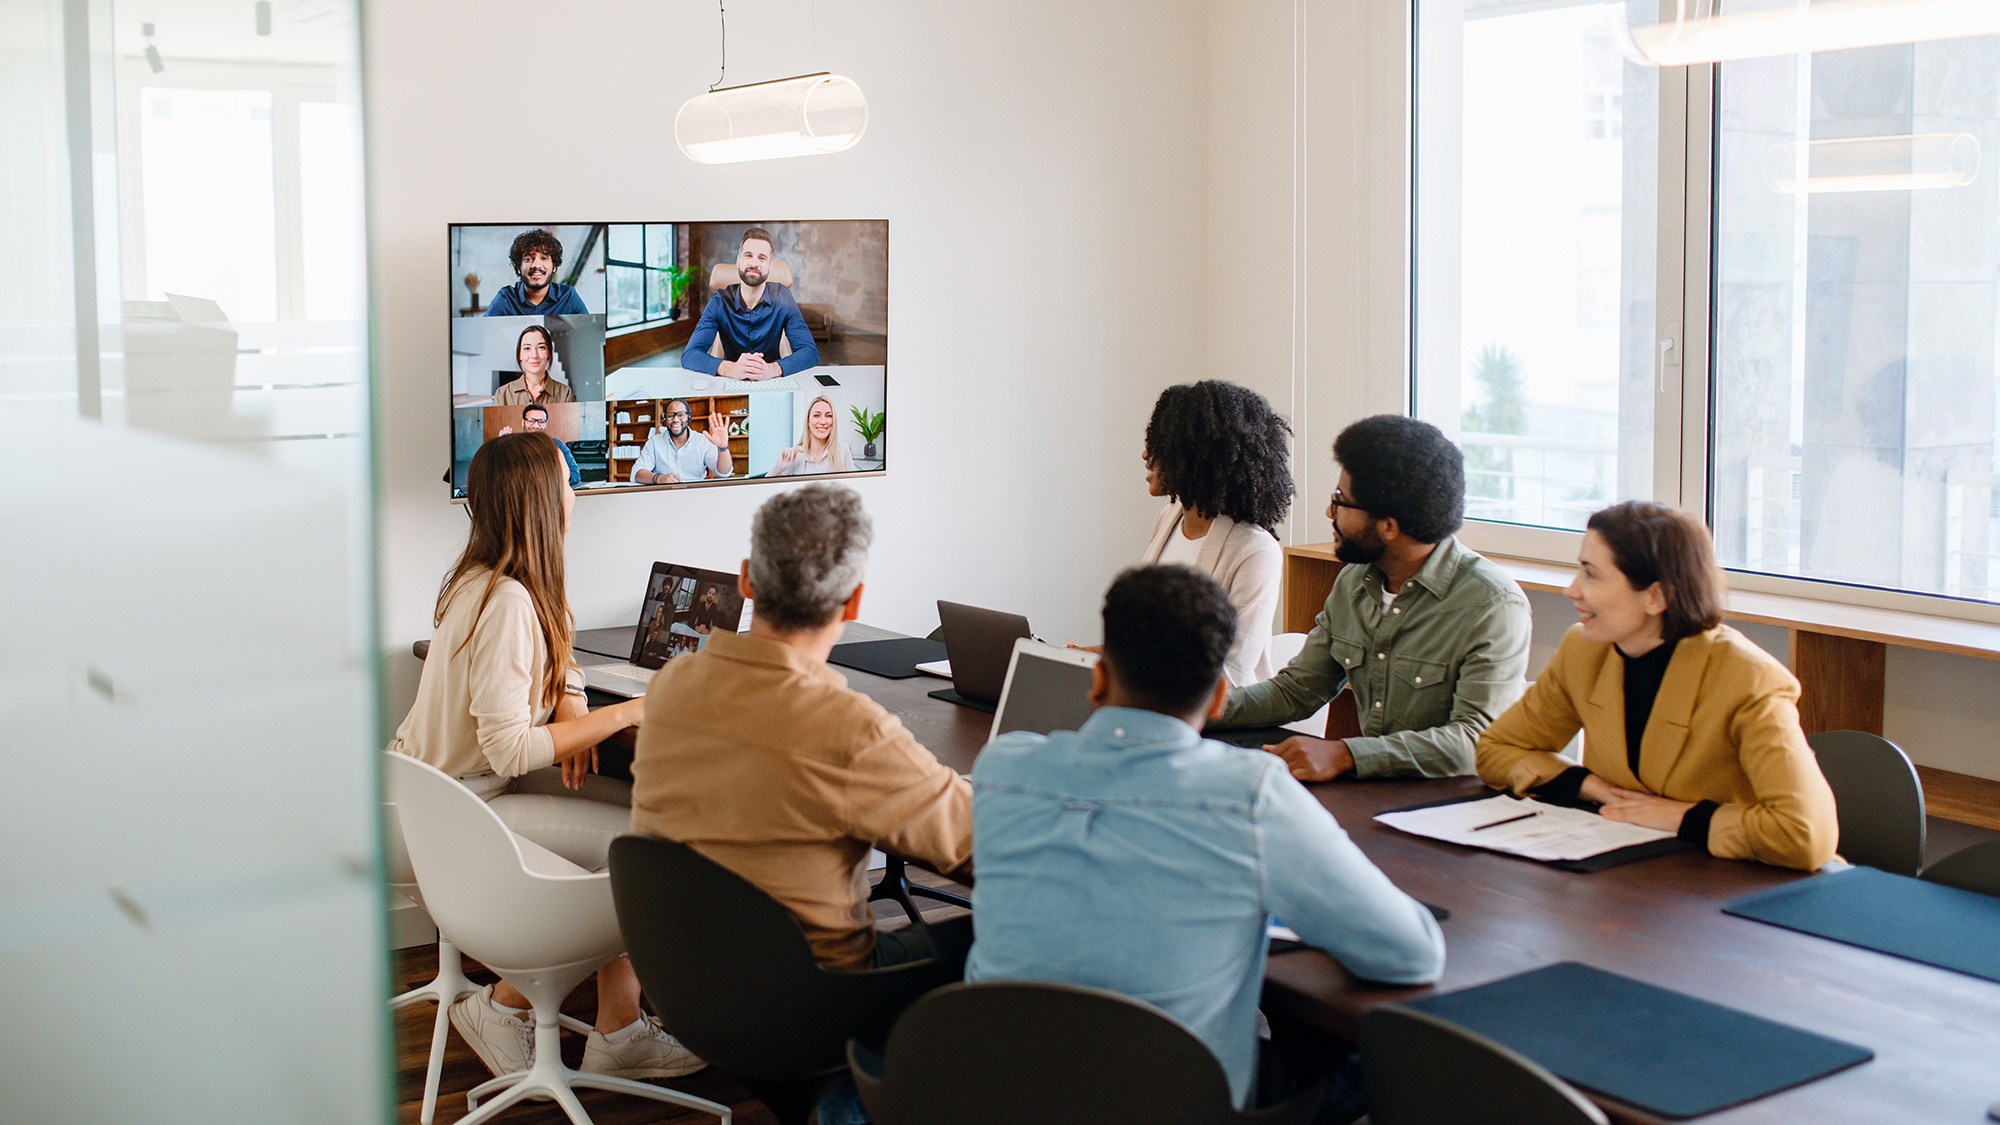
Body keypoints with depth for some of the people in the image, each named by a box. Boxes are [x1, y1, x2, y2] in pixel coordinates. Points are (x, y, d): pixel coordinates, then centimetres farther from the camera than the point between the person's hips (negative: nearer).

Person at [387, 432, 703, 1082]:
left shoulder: (484, 581, 6)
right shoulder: (506, 602, -26)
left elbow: (560, 663, 20)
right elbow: (509, 749, -28)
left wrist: (571, 710, -2)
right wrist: (621, 716, -20)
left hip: (457, 783, 10)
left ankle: (619, 1029, 3)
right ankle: (503, 1010, 2)